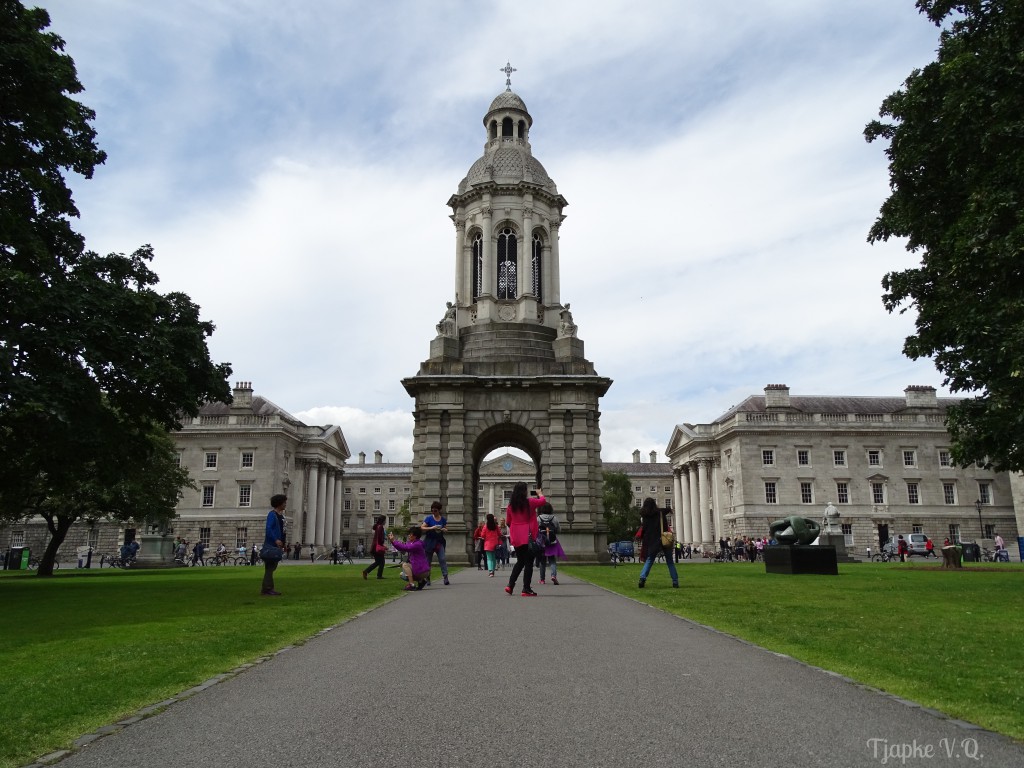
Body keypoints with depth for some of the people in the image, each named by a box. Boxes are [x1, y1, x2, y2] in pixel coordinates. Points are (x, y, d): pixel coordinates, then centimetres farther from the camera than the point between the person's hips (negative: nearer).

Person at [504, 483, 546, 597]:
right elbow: (542, 500, 5)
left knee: (520, 561, 19)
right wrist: (539, 493, 26)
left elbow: (508, 521, 11)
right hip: (528, 537, -5)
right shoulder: (529, 502, -9)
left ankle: (510, 585, 13)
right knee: (529, 562, 1)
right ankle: (526, 589, -1)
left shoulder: (511, 505, 4)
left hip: (516, 538, 5)